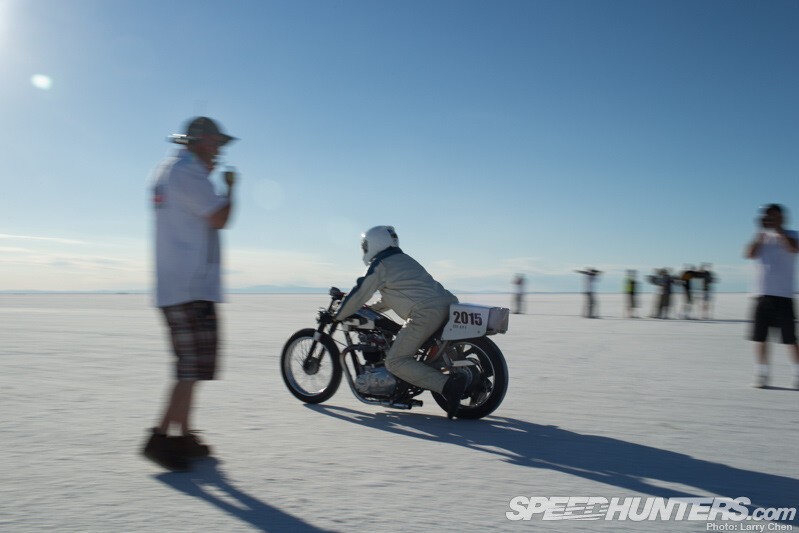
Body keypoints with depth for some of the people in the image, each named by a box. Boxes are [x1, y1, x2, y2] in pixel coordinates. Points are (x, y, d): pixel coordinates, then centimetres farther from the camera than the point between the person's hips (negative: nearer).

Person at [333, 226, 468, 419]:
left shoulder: (379, 265, 3)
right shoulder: (404, 259, 29)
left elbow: (360, 293, 6)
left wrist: (338, 315, 21)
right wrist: (371, 309, 47)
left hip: (426, 312, -9)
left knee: (395, 362, -4)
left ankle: (448, 386, -21)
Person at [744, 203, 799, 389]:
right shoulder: (763, 237, 15)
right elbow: (749, 254, -3)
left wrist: (777, 228, -17)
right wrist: (761, 232, -8)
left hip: (784, 296, -3)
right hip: (763, 295, 3)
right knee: (760, 337, 2)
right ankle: (761, 374, 10)